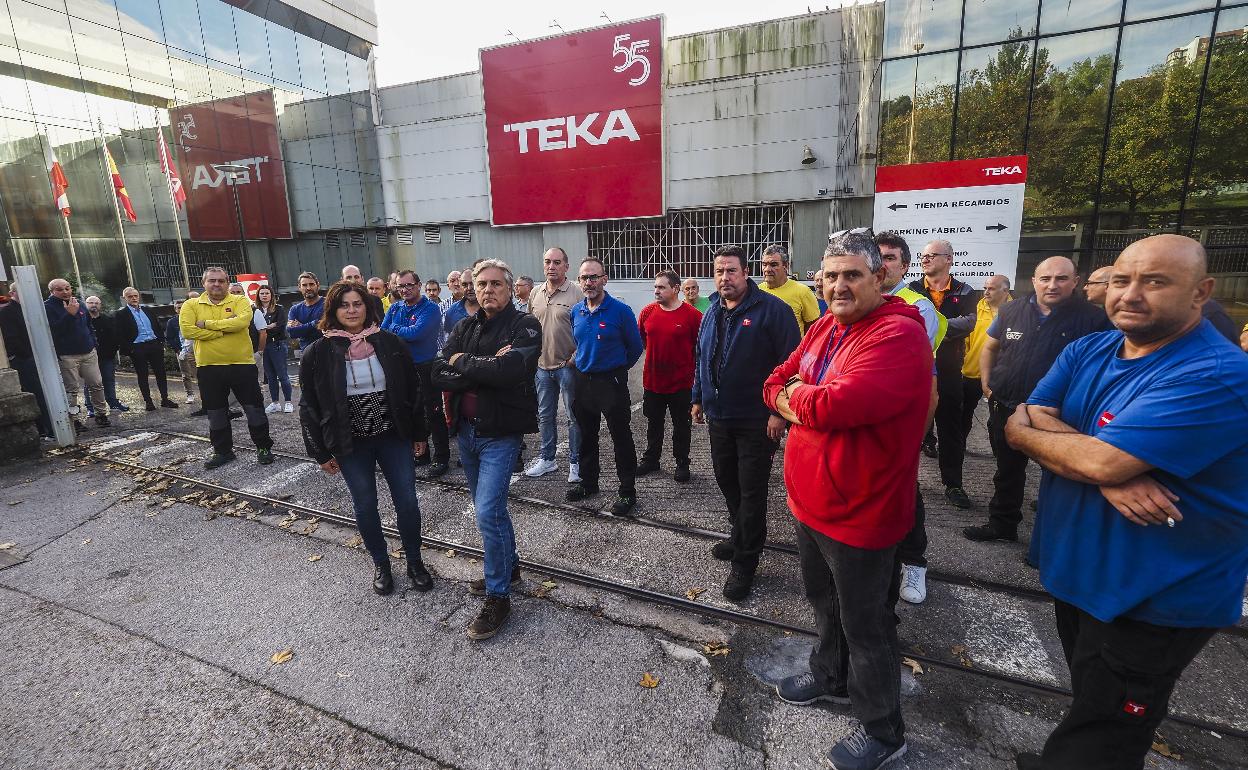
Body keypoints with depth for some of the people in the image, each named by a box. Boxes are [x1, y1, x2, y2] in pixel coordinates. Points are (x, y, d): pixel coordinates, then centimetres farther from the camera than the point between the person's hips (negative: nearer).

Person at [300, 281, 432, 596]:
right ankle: (381, 564, 33)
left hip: (394, 437, 0)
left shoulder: (390, 344, -3)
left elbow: (412, 390, 3)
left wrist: (418, 433, 5)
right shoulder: (318, 353, -5)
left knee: (407, 501, 4)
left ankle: (415, 562, 26)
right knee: (365, 505, 11)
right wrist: (321, 452, 0)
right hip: (351, 445, 0)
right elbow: (310, 406, 0)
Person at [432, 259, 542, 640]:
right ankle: (508, 566, 40)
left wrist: (463, 362, -14)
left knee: (488, 513, -8)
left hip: (500, 434, -6)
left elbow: (511, 370, -29)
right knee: (489, 507, 19)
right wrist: (488, 368, -20)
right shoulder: (466, 327, 7)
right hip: (466, 430, 7)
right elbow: (439, 375, -6)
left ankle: (498, 596, 10)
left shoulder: (525, 325, -10)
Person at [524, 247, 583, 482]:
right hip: (542, 365, 6)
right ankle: (546, 459, 31)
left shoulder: (576, 293, -10)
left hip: (568, 365, -6)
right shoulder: (535, 294, 9)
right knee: (545, 415, 16)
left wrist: (576, 356, -16)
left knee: (573, 417, 4)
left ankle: (575, 463, 18)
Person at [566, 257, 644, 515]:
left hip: (611, 381, -5)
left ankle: (628, 491, 13)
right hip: (581, 380, 6)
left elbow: (635, 347, 0)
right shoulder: (575, 311, 4)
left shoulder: (620, 311, -11)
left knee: (621, 438, 1)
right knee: (586, 436, 17)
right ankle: (588, 482, 34)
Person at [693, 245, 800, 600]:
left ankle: (744, 562, 16)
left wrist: (779, 411, -18)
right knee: (726, 481, 18)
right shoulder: (711, 313, 11)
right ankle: (742, 536, 40)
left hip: (757, 420, -7)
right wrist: (697, 398, 19)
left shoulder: (772, 310, -12)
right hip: (718, 417, 7)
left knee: (751, 491, 2)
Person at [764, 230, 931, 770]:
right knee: (824, 601, 27)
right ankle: (830, 677, 52)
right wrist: (812, 403, -15)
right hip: (810, 500, 8)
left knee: (865, 625, 12)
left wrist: (796, 394, -13)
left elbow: (839, 404, -33)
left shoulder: (899, 336, -22)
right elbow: (777, 384, 5)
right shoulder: (824, 328, 6)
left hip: (860, 513, -8)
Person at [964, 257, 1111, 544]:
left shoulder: (1092, 318, -8)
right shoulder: (1012, 311, 3)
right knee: (1007, 471, 18)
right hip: (1005, 409, 4)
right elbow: (990, 348, 15)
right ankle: (1002, 523, 35)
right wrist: (987, 385, 8)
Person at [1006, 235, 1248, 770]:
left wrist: (1024, 430, -15)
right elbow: (1029, 420, -10)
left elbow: (1102, 461, -32)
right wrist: (1112, 475, -26)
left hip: (1155, 597, -6)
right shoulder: (1086, 352, -1)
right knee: (1090, 698, 30)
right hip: (1075, 567, 7)